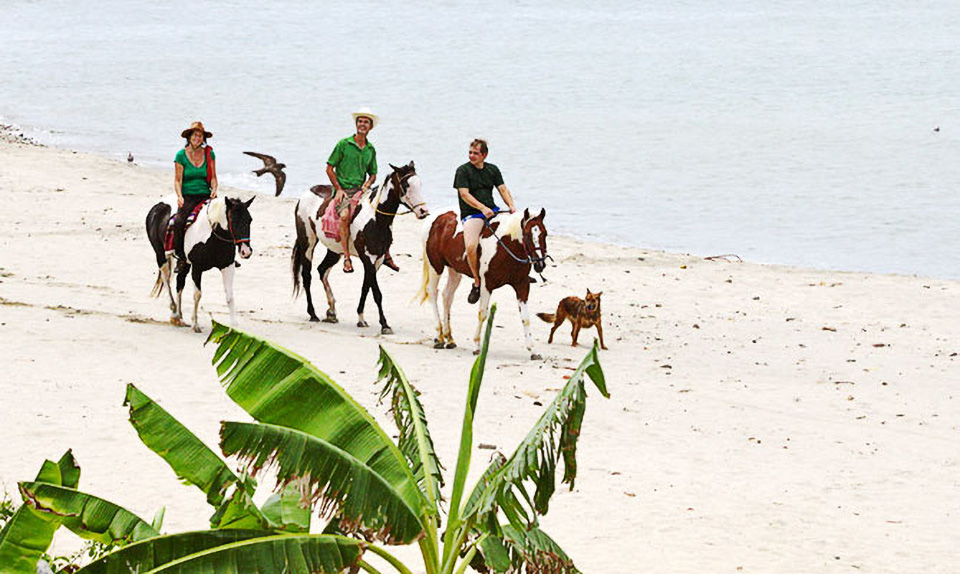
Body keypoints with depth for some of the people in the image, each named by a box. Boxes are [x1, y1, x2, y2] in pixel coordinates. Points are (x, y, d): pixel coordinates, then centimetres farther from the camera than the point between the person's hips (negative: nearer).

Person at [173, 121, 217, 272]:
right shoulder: (181, 155, 3)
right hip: (188, 196, -2)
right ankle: (181, 258, -19)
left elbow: (213, 177, 12)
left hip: (205, 195, 2)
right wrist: (179, 196, -14)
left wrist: (214, 190, -9)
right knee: (178, 222, -29)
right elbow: (178, 180, 3)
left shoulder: (209, 153, 8)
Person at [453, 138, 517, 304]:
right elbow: (464, 194, -9)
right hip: (471, 214, -5)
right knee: (471, 246, -30)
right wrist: (483, 208, -22)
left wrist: (511, 206, -10)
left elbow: (503, 189, 10)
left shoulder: (493, 170, 17)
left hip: (492, 210, 5)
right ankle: (477, 282, -12)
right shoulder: (463, 170, 1)